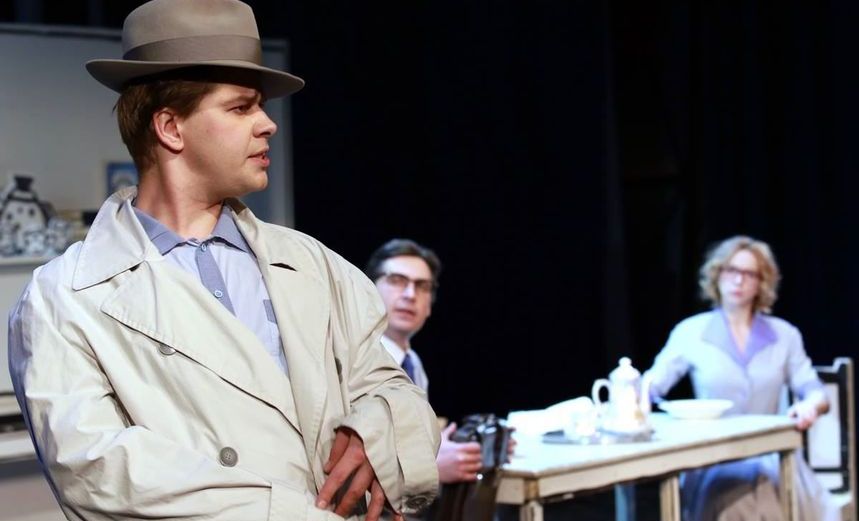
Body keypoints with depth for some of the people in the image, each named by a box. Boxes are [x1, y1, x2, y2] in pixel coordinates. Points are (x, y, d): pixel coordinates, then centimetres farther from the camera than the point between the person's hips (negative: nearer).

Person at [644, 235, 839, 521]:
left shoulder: (784, 334, 12)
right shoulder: (691, 332, 6)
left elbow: (816, 392, 7)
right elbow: (651, 384, 0)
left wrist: (810, 405, -19)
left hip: (771, 455, 2)